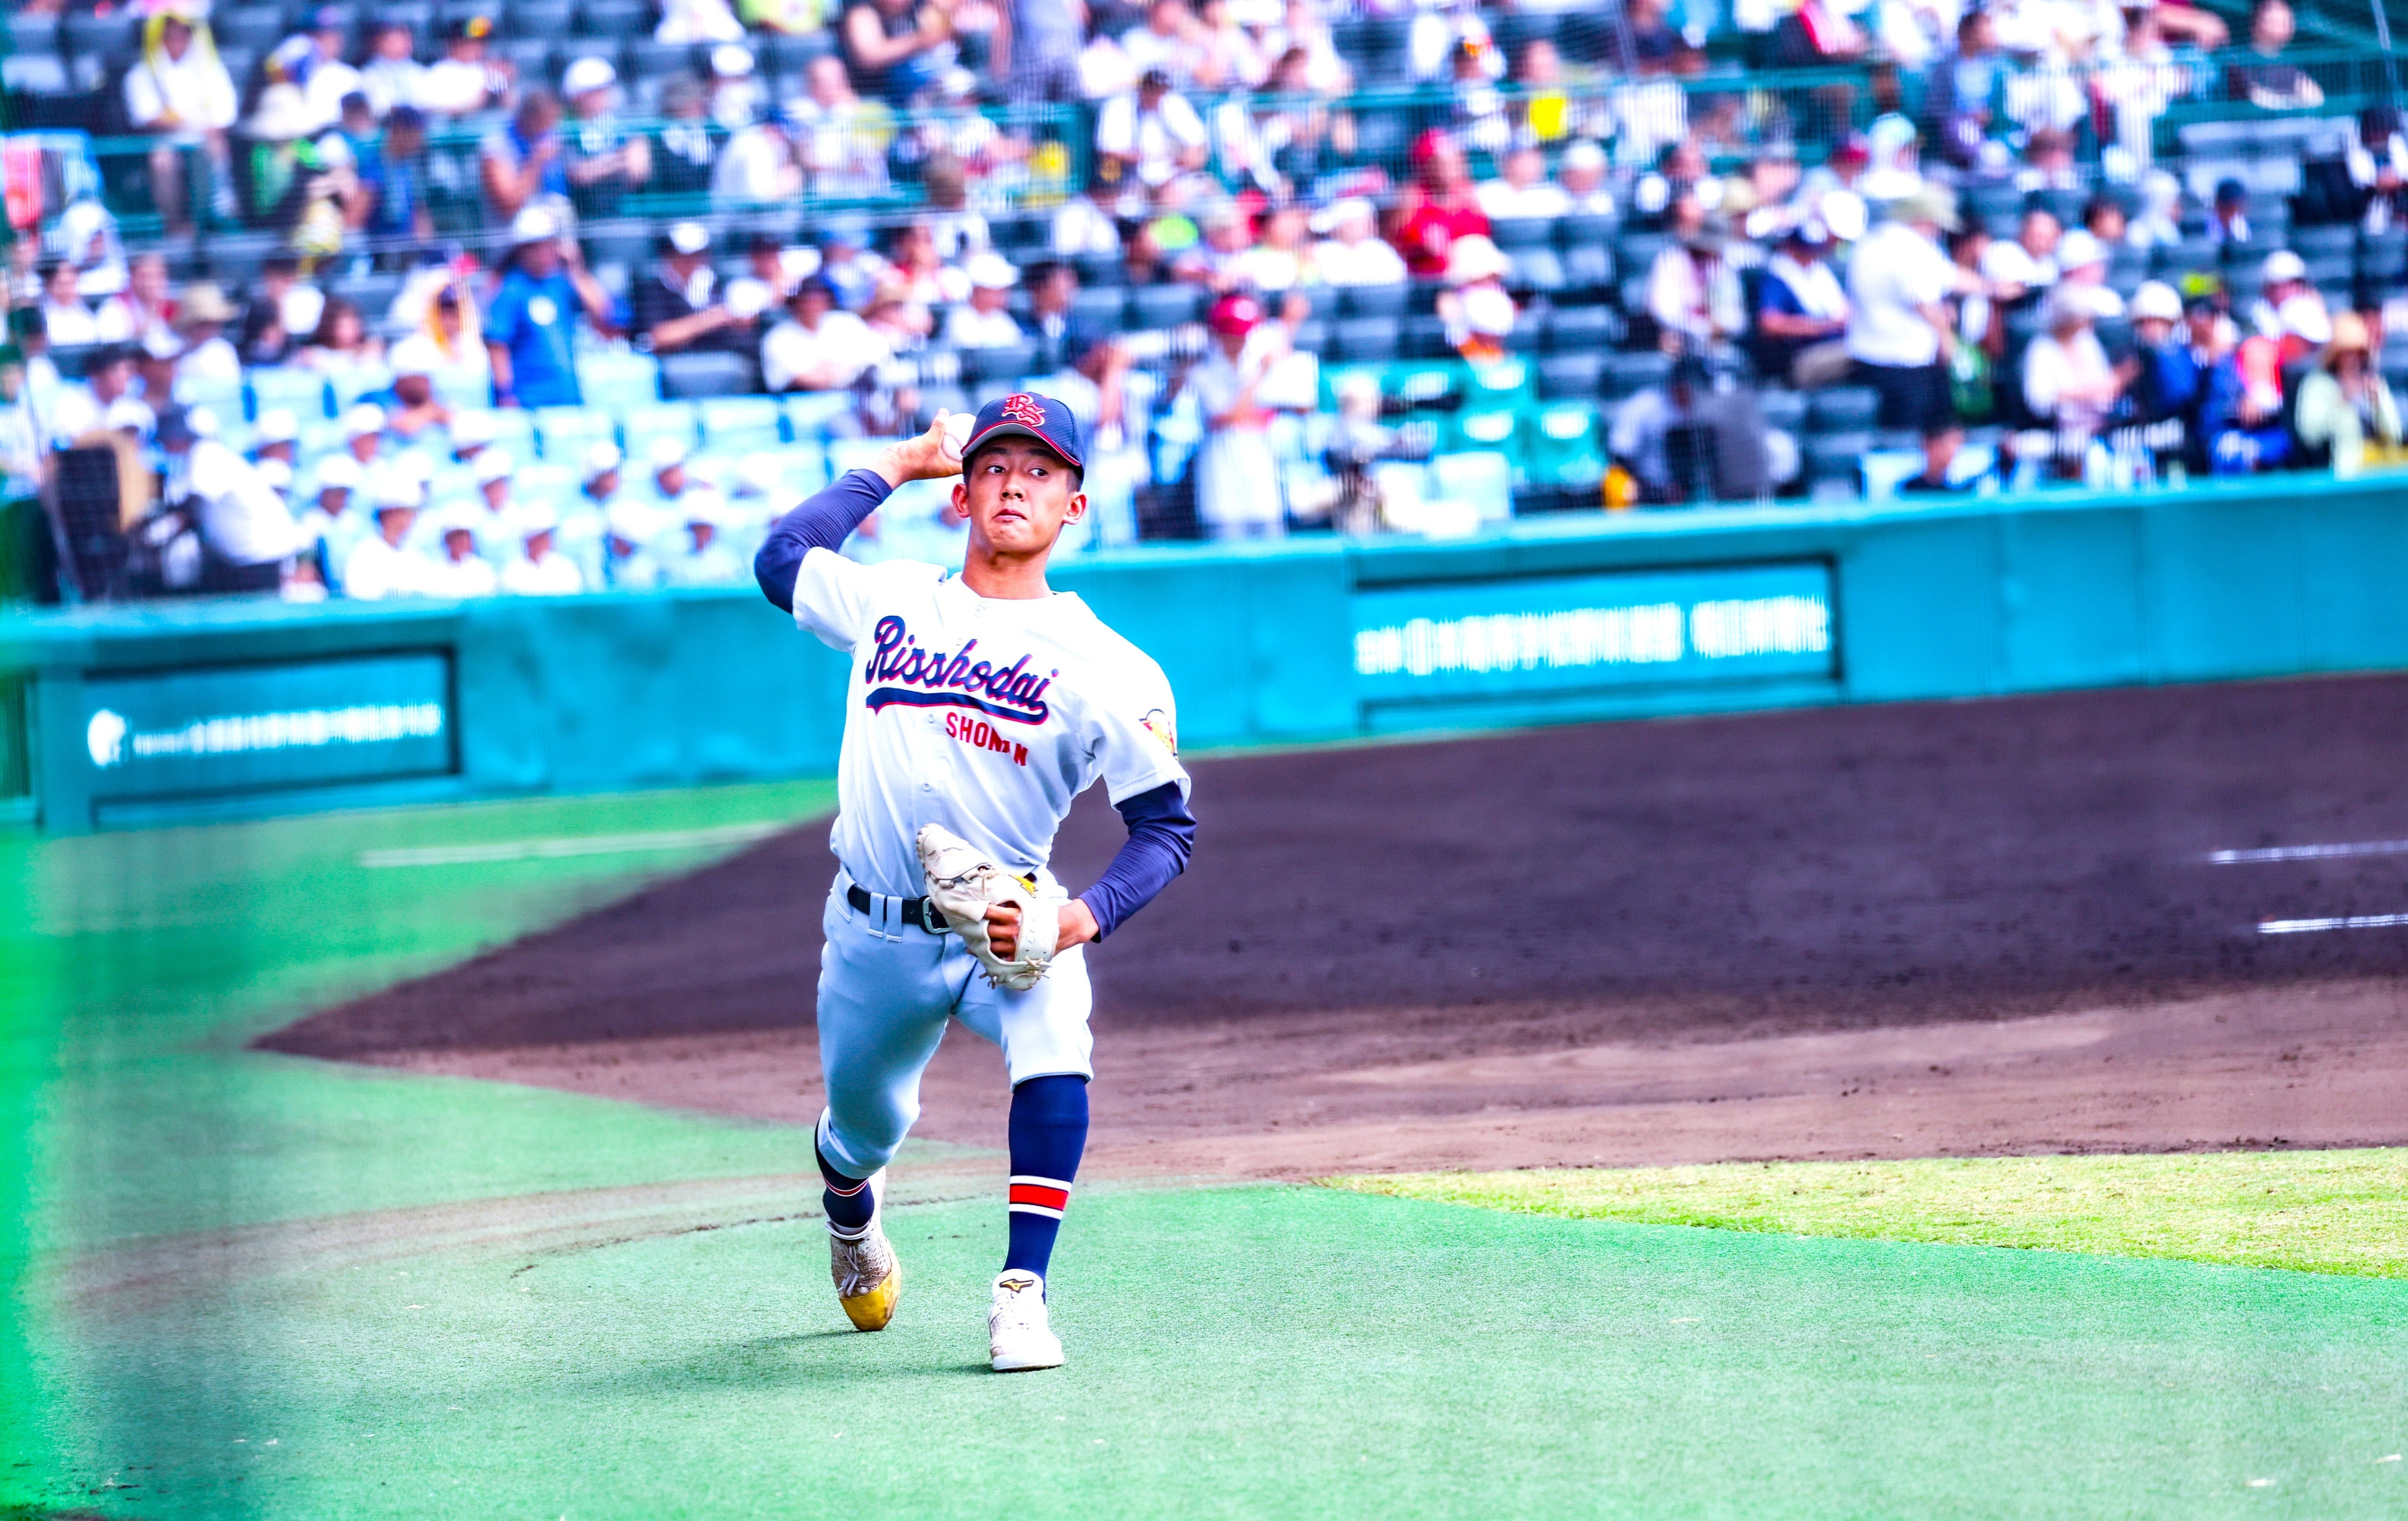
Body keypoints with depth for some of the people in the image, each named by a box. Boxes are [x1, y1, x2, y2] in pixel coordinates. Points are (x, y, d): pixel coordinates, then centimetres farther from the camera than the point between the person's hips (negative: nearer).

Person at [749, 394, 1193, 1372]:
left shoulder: (1108, 667, -5)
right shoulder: (891, 602, 6)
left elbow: (1167, 827, -6)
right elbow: (780, 560, 21)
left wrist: (1083, 917, -23)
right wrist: (895, 466, 19)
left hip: (1010, 925, -3)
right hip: (876, 934, 3)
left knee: (1056, 1047, -32)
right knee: (864, 1127, 15)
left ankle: (1021, 1294, -24)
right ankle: (849, 1213, 54)